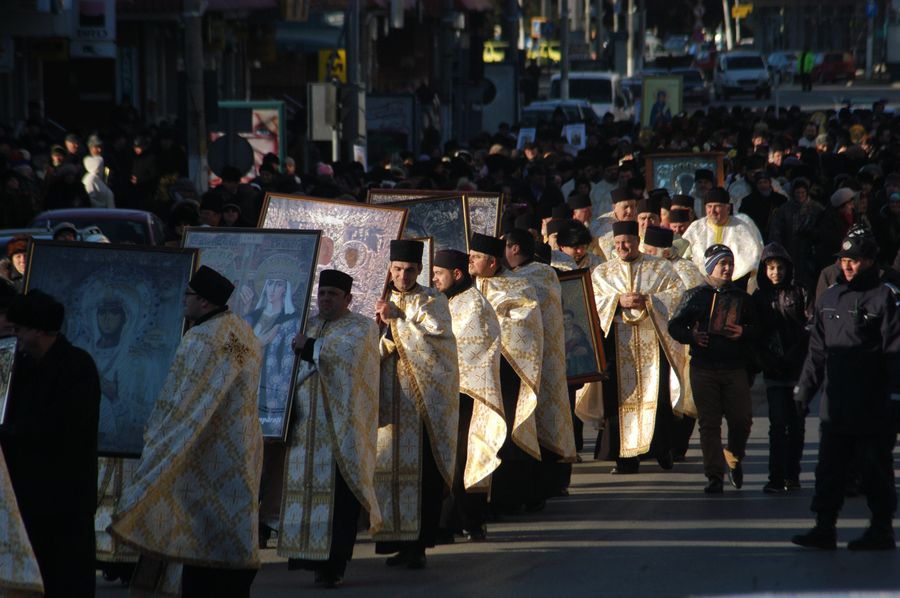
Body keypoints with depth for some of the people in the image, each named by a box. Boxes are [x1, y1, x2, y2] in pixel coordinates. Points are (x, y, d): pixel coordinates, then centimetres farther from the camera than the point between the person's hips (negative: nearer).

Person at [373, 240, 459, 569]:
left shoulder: (432, 302, 2)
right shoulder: (381, 301, 14)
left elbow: (433, 341, -12)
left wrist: (395, 321, -12)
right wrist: (388, 326, -10)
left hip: (424, 399, -4)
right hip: (390, 401, 4)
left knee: (423, 471, -7)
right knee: (390, 468, 0)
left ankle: (418, 544, -6)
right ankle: (401, 543, 6)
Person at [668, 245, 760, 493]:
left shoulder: (741, 298, 12)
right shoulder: (695, 296, 7)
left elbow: (757, 328, 13)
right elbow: (674, 326, 8)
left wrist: (743, 333, -8)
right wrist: (691, 336, -11)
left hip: (735, 369, 1)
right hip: (703, 368, -1)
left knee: (742, 419, -2)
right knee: (709, 423, -2)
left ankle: (734, 459, 27)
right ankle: (714, 475, 2)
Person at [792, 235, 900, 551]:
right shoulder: (829, 298, 14)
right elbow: (817, 350, 19)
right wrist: (804, 389, 15)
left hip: (873, 408, -6)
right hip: (835, 404, 6)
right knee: (829, 469, 5)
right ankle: (824, 528, 8)